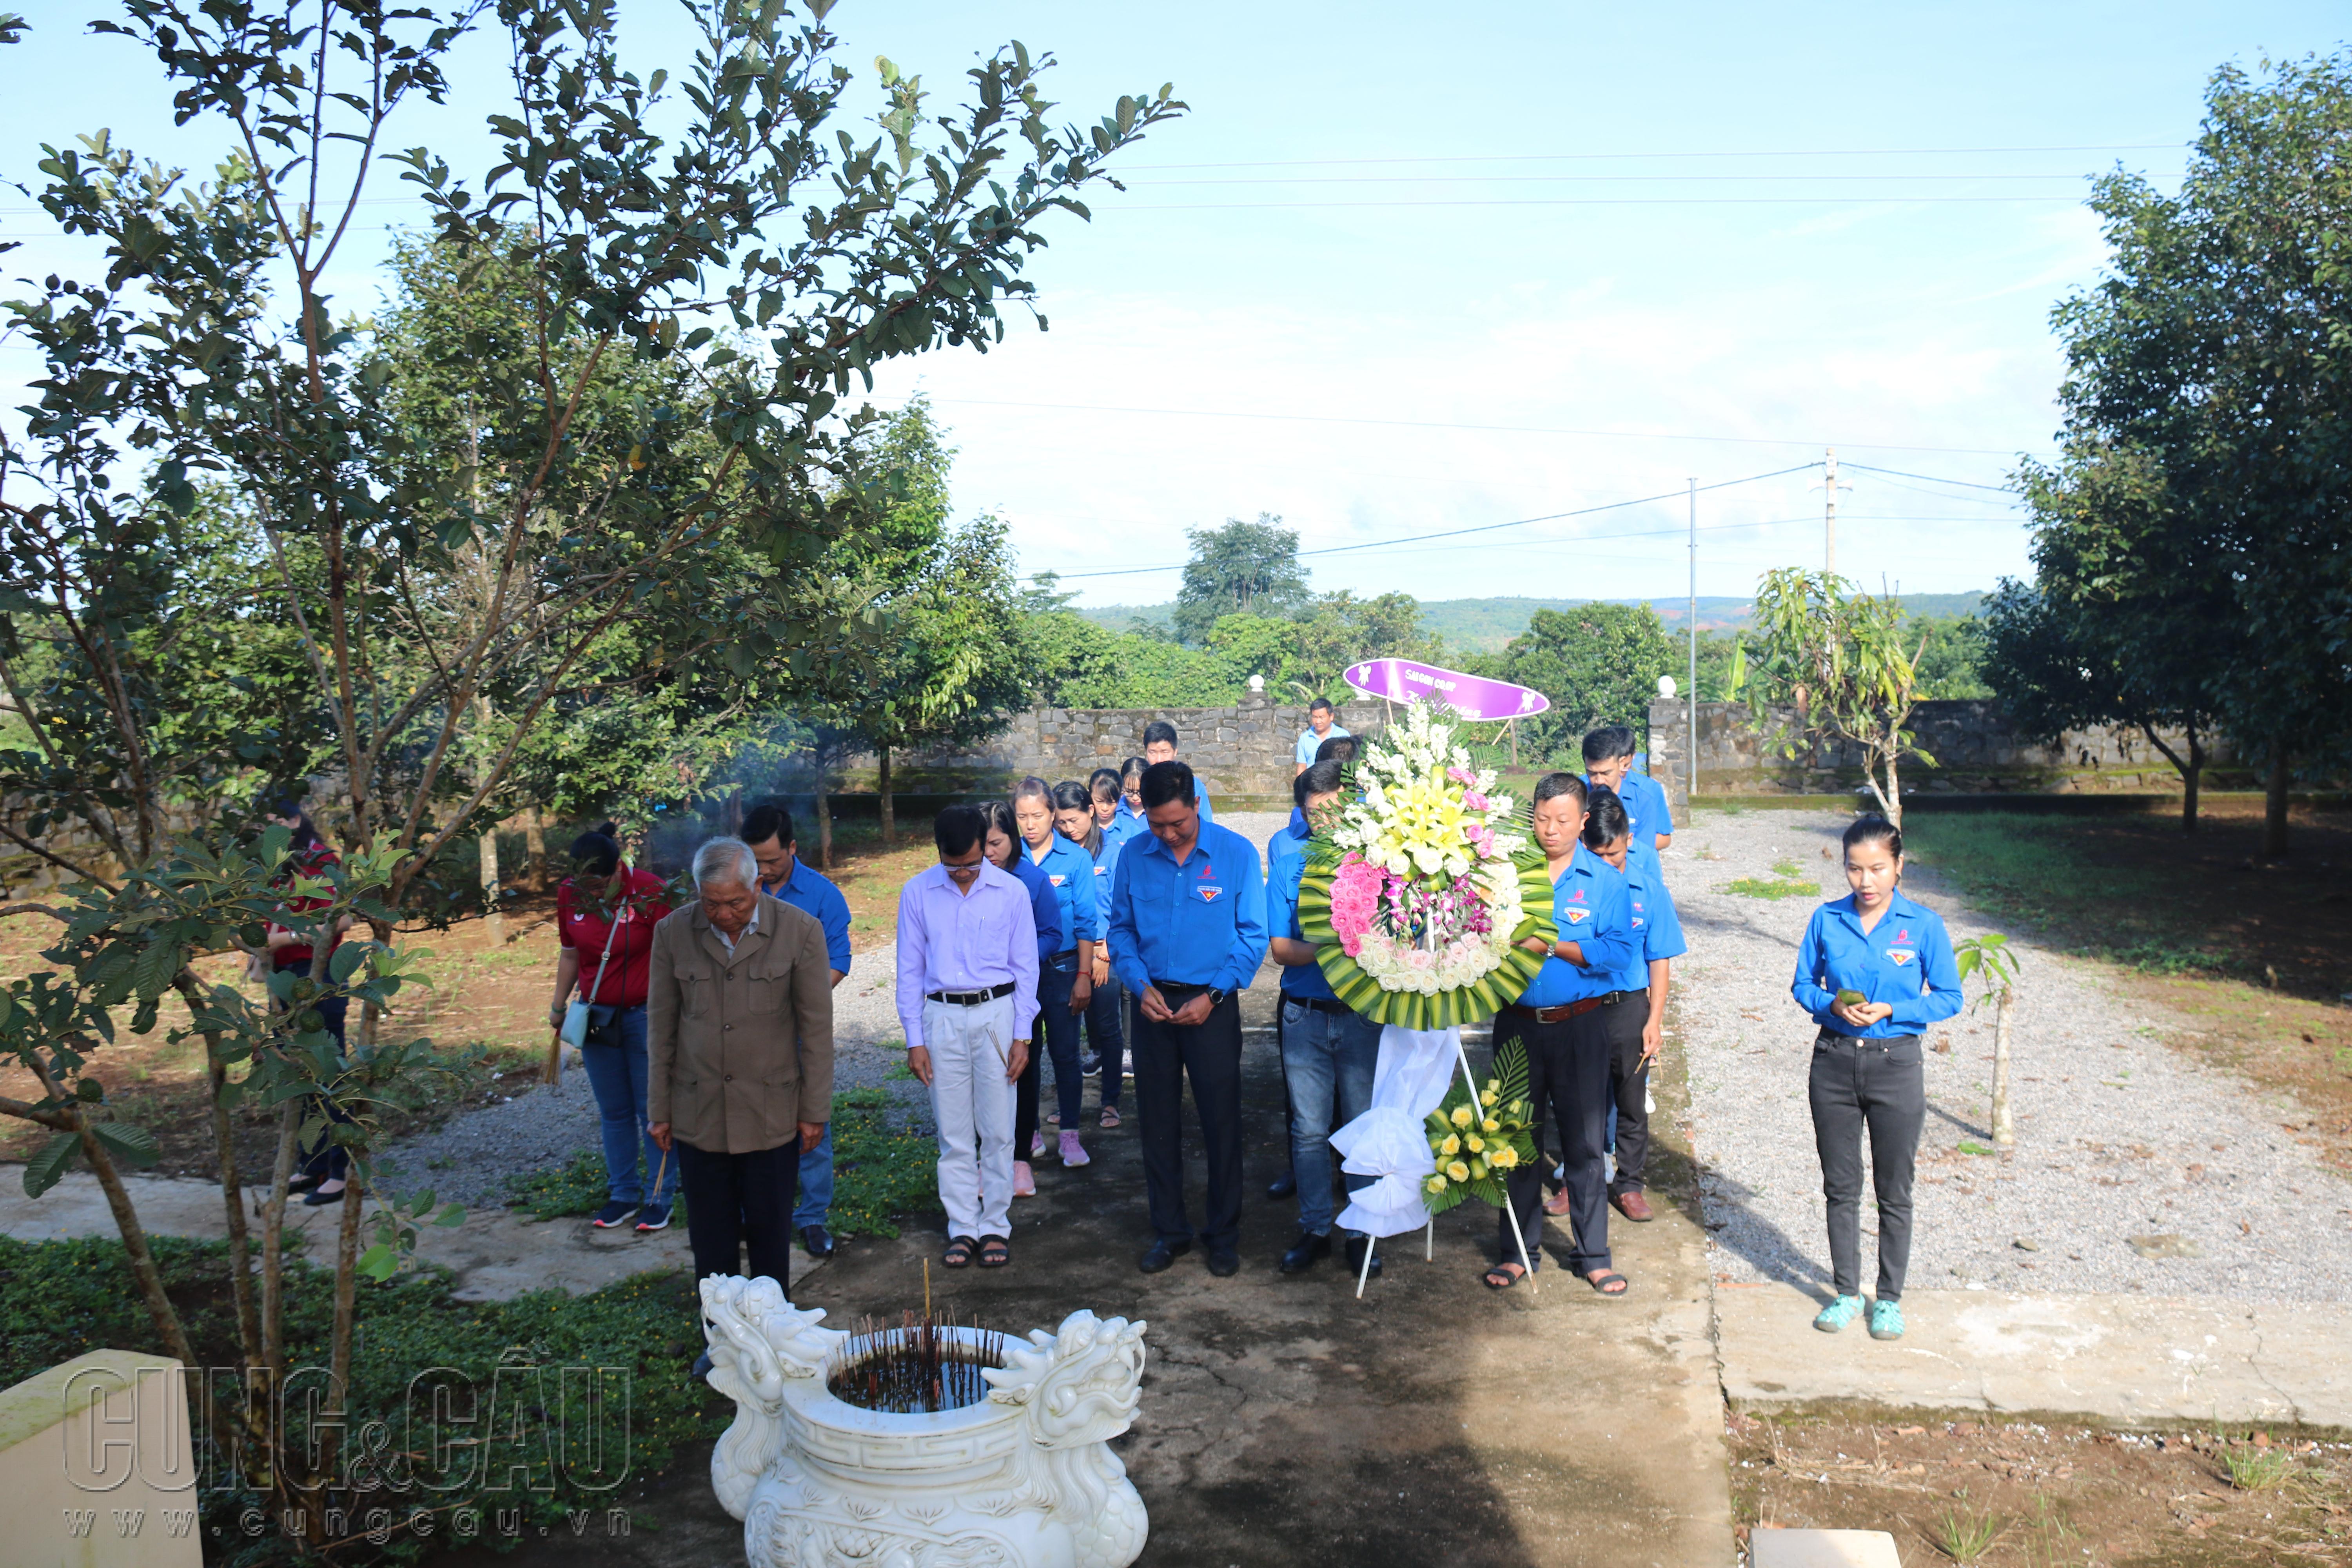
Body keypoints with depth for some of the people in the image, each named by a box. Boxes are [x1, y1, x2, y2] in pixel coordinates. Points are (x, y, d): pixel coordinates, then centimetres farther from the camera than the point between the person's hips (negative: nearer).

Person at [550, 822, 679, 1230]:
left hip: (645, 1016, -4)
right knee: (613, 1112, 13)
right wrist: (558, 1005, 17)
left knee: (653, 1110, 4)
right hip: (597, 1018, 4)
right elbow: (570, 954, 13)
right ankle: (623, 1194, 25)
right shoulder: (570, 894, -1)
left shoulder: (650, 892, -15)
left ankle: (660, 1198, 15)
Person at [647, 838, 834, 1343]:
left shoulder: (799, 932, -10)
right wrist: (660, 1110, 7)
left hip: (772, 1116, -1)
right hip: (698, 1115, 2)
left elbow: (817, 1029, -3)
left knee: (770, 1236, 10)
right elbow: (660, 1027, 5)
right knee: (711, 1243, 11)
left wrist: (814, 1111, -1)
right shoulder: (673, 932, -4)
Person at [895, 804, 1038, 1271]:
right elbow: (910, 969, 4)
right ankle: (962, 1228, 17)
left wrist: (1022, 1036, -2)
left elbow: (1025, 967, 3)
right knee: (954, 1134, 6)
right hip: (942, 1017, 1)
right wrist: (915, 1039, 1)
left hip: (997, 1013, -1)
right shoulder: (917, 893, -1)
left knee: (998, 1131, 4)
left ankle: (996, 1227, 16)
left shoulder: (1011, 892, -3)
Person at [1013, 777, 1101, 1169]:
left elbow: (1086, 923, -4)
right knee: (1025, 1052, 11)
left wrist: (1084, 975, -8)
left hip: (1061, 968, -2)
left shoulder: (1076, 858, -5)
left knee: (1065, 1051, 3)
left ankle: (1069, 1135, 14)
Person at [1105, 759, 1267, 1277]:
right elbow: (1121, 930, 5)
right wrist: (1142, 986, -10)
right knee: (1159, 1123, 11)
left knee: (1221, 1122, 5)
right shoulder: (1133, 857, 0)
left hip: (1212, 1005, -2)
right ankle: (1169, 1230, 26)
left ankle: (1224, 1235, 20)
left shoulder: (1237, 854, -7)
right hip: (1154, 1004, 3)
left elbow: (1253, 936, -6)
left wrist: (1212, 996, -13)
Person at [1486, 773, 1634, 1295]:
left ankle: (1592, 1255, 18)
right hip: (1518, 1023, 1)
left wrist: (1550, 946, -17)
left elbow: (1617, 951, -11)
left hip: (1579, 1026, -1)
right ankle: (1519, 1249, 23)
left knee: (1584, 1141, 5)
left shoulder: (1605, 880, 0)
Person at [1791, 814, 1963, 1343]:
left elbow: (1948, 998, -3)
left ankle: (1889, 1298, 26)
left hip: (1896, 1066, -2)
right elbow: (1803, 985, 6)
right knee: (1840, 1187, 12)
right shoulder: (1827, 920, -2)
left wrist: (1890, 1011, -17)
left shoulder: (1924, 925, -7)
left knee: (1894, 1191, 9)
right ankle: (1846, 1292, 27)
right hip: (1835, 1063, 2)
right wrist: (1833, 1005, -14)